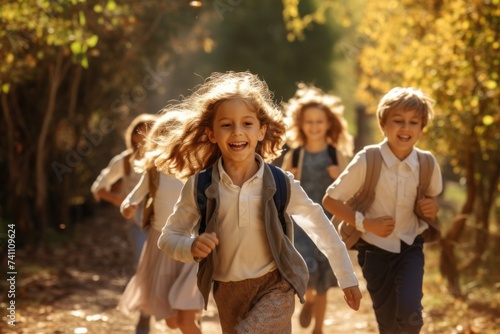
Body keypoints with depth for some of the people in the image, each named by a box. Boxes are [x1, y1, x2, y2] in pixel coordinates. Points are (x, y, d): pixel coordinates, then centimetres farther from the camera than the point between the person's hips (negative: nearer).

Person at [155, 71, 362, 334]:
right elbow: (168, 237, 1)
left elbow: (321, 229, 2)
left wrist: (347, 279, 8)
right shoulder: (199, 186, -8)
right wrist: (191, 247, -21)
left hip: (275, 286, -3)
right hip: (229, 292, 3)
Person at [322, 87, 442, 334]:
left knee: (409, 311, -20)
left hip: (411, 248, 1)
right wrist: (365, 223, -22)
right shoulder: (367, 161, -18)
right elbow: (330, 201, -11)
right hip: (376, 249, -1)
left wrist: (433, 207, -11)